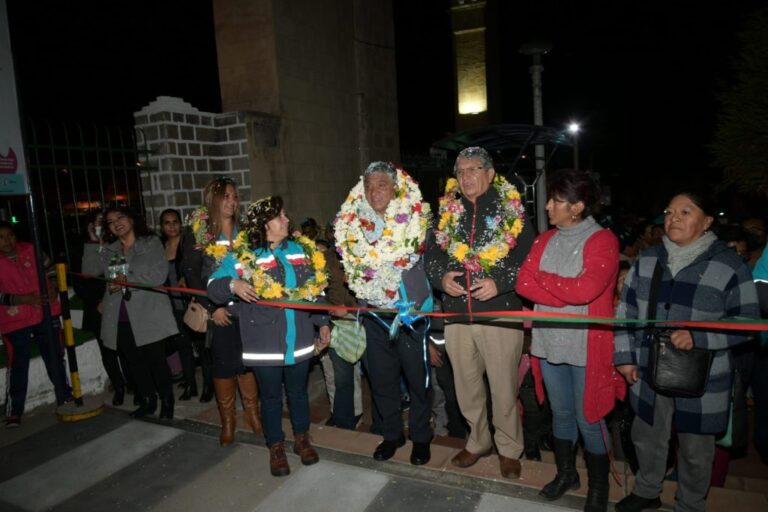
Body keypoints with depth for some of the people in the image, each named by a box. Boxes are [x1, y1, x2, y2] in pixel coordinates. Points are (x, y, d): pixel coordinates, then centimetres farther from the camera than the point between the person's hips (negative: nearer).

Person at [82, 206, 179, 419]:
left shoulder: (151, 243, 1)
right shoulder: (108, 250, 15)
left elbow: (159, 274, -11)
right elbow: (89, 271, 5)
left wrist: (128, 279, -14)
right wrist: (95, 244, 2)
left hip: (148, 314, -5)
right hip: (121, 318, 5)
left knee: (156, 359, 0)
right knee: (135, 362, 13)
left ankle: (167, 402, 15)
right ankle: (148, 400, 28)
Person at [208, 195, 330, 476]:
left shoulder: (302, 249, 4)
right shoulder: (241, 254, -7)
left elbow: (315, 287, 11)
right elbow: (213, 288, -9)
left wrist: (322, 322, 9)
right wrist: (232, 284, -31)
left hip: (300, 340, 3)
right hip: (264, 344, -3)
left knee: (298, 392, 18)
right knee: (271, 396, 13)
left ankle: (302, 438, 40)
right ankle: (276, 447, 34)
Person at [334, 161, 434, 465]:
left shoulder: (414, 218, -7)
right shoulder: (354, 224, 3)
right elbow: (351, 261, 16)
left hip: (410, 312, -3)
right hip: (374, 313, 4)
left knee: (418, 377, 10)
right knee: (381, 377, 14)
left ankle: (420, 437, 30)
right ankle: (391, 433, 35)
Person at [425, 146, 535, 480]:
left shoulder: (513, 211, -2)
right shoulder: (447, 212, 9)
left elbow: (530, 259, -6)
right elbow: (432, 255, 11)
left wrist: (500, 283, -19)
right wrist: (441, 277, -8)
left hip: (500, 314, -4)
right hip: (456, 315, 4)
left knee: (503, 387, 8)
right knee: (466, 385, 17)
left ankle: (509, 448, 32)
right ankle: (478, 441, 39)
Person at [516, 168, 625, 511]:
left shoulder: (602, 240, -9)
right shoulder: (545, 240, 7)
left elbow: (585, 289, -22)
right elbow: (523, 283, -3)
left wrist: (542, 278, -9)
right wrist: (566, 293, -16)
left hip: (585, 346, -5)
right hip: (548, 342, 5)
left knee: (588, 419, 8)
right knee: (560, 413, 19)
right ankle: (566, 473, 40)